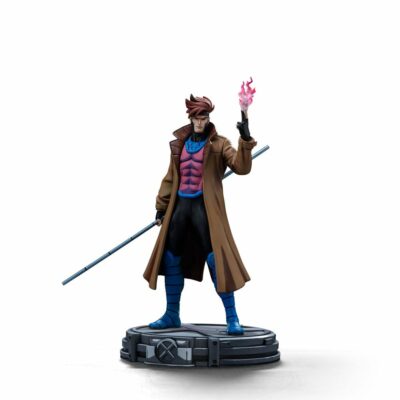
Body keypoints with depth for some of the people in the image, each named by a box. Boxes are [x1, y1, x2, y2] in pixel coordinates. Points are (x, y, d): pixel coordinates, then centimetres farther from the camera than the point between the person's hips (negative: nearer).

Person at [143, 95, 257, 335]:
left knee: (217, 259, -12)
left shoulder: (219, 145, -2)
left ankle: (232, 318, -4)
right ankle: (172, 315, 23)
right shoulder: (179, 144, 11)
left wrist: (246, 141, -29)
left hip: (205, 207, -5)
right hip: (180, 205, 5)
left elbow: (241, 167, -16)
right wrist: (161, 206, 12)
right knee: (171, 258, 9)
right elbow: (171, 177, 16)